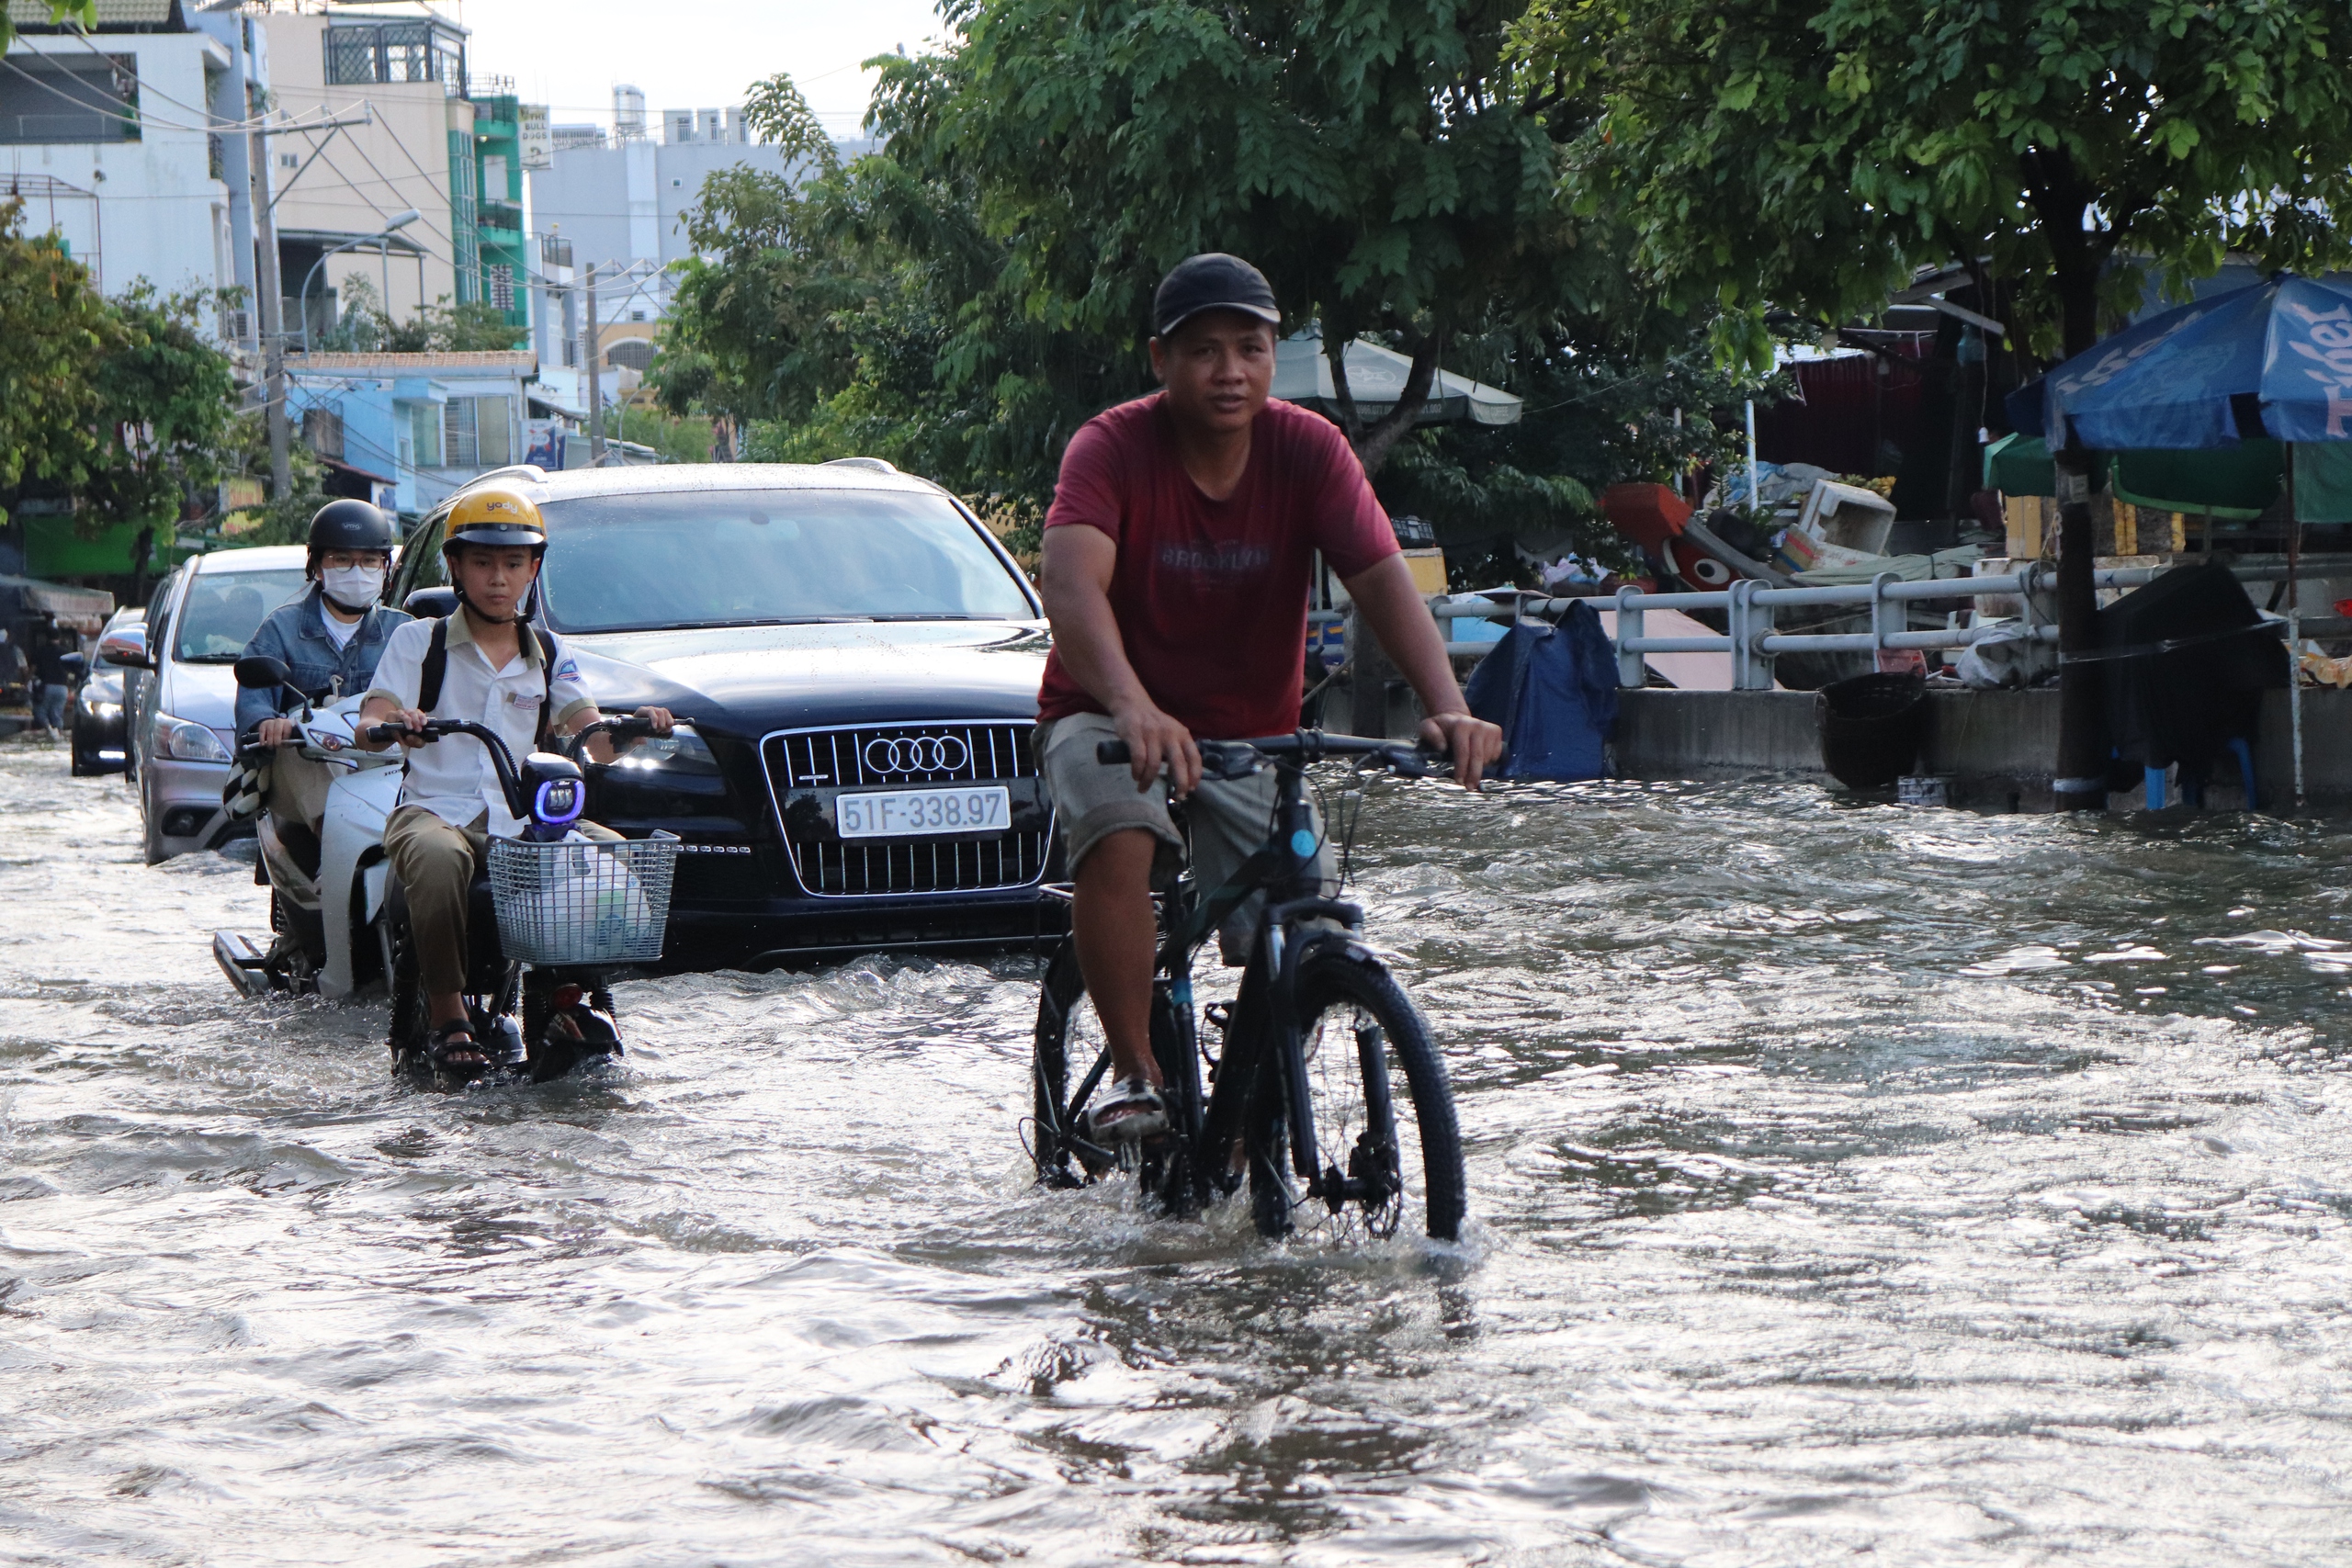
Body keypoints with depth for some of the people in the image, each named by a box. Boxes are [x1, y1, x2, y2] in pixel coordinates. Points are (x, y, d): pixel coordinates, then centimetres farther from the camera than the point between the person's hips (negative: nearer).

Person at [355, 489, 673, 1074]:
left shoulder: (549, 653, 16)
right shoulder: (419, 641, 7)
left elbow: (596, 741, 3)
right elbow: (369, 727, -6)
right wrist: (389, 724, -30)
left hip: (524, 821, 3)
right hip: (436, 810, -3)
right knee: (438, 859, -39)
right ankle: (447, 1016, -26)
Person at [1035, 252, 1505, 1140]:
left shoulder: (1308, 451, -11)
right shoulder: (1113, 449, -19)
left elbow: (1382, 577, -23)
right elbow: (1071, 581, -36)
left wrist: (1447, 706, -41)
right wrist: (1132, 707, -55)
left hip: (1253, 735, 3)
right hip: (1114, 721, -3)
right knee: (1120, 834, -35)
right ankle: (1133, 1074, -22)